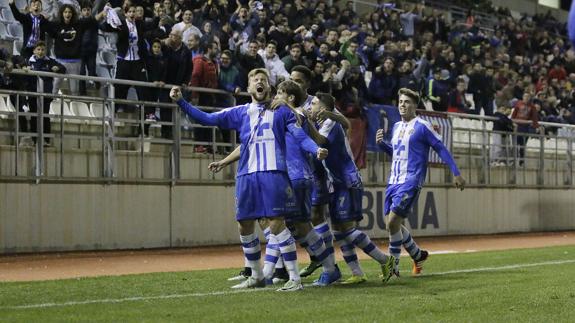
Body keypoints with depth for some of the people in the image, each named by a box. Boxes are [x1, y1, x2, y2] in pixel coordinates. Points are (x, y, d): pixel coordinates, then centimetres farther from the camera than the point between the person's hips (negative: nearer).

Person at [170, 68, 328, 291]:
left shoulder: (281, 111, 11)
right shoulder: (239, 112, 16)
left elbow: (300, 136, 2)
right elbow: (207, 119, 13)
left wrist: (316, 150, -18)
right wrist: (181, 102, 4)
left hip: (273, 174, -4)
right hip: (246, 176, 4)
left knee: (276, 223, -13)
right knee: (245, 227, 7)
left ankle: (295, 278, -7)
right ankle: (256, 277, 24)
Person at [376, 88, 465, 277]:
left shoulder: (422, 126, -6)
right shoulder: (396, 127, 15)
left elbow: (441, 149, -5)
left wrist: (456, 173, -9)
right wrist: (381, 143, 9)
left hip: (411, 182, -8)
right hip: (394, 181, 8)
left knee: (392, 222, -16)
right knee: (393, 224, 7)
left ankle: (393, 266, -3)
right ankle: (418, 255, 27)